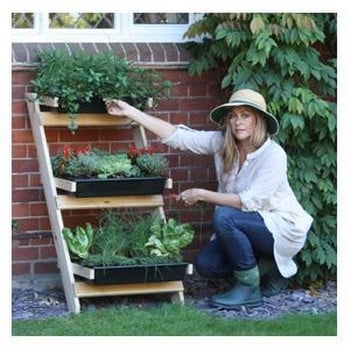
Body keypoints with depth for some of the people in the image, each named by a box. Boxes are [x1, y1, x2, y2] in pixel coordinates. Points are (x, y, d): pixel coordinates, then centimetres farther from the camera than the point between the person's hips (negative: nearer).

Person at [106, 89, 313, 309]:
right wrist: (129, 111, -14)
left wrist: (201, 195, -23)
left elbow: (249, 201, -27)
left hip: (284, 227, -7)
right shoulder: (222, 143, -6)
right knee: (205, 264, -10)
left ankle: (249, 289, -15)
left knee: (224, 216, -29)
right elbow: (177, 135, -9)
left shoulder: (273, 155, -23)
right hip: (249, 226, 7)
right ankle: (269, 267, 12)